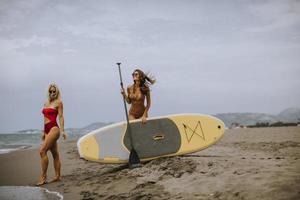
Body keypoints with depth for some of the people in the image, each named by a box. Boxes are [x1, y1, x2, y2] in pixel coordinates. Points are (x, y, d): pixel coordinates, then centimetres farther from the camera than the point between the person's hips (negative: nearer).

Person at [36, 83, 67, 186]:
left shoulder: (58, 102, -1)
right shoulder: (46, 103, 19)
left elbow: (61, 117, -7)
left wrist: (62, 130, -15)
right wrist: (44, 132, 22)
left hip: (54, 128, -7)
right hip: (47, 129, 8)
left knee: (42, 151, -17)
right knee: (55, 153, 9)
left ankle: (43, 177, -14)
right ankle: (57, 176, 14)